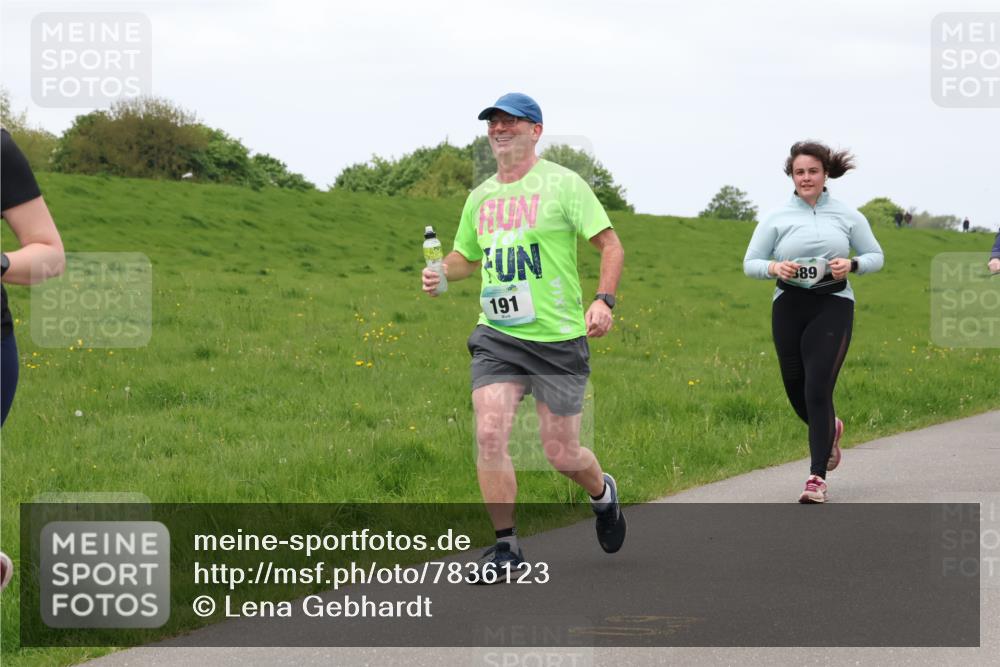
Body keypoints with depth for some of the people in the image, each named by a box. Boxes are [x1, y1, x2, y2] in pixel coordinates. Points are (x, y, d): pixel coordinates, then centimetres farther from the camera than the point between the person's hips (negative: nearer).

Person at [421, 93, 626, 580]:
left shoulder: (562, 184, -4)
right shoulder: (480, 197, 12)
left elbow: (610, 244, -3)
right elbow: (466, 256, 27)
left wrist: (604, 300, -19)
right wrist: (441, 272, 5)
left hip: (558, 339, -4)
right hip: (496, 337, 4)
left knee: (561, 453, 1)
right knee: (489, 434, -14)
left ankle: (602, 492, 37)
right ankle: (505, 547, -3)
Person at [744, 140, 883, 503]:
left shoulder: (847, 215, 5)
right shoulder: (776, 218, 4)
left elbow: (875, 256, 12)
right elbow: (750, 263, 7)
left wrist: (852, 265, -9)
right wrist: (774, 268, -15)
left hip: (833, 306, -2)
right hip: (789, 306, 2)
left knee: (818, 388, -13)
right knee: (796, 388, 8)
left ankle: (817, 477, -9)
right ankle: (829, 429, 44)